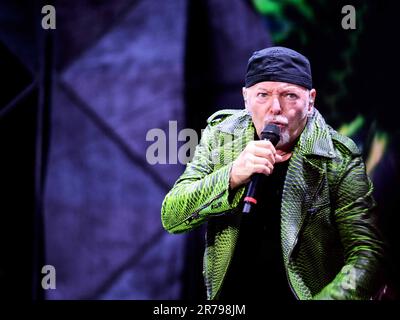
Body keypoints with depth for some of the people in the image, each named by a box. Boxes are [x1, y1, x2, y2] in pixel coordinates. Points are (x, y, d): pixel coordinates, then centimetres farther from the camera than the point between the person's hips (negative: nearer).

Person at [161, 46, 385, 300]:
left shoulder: (339, 158, -9)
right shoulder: (220, 135, 0)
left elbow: (368, 253, -13)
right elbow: (171, 218, -6)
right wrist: (232, 176, -22)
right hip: (229, 294, 2)